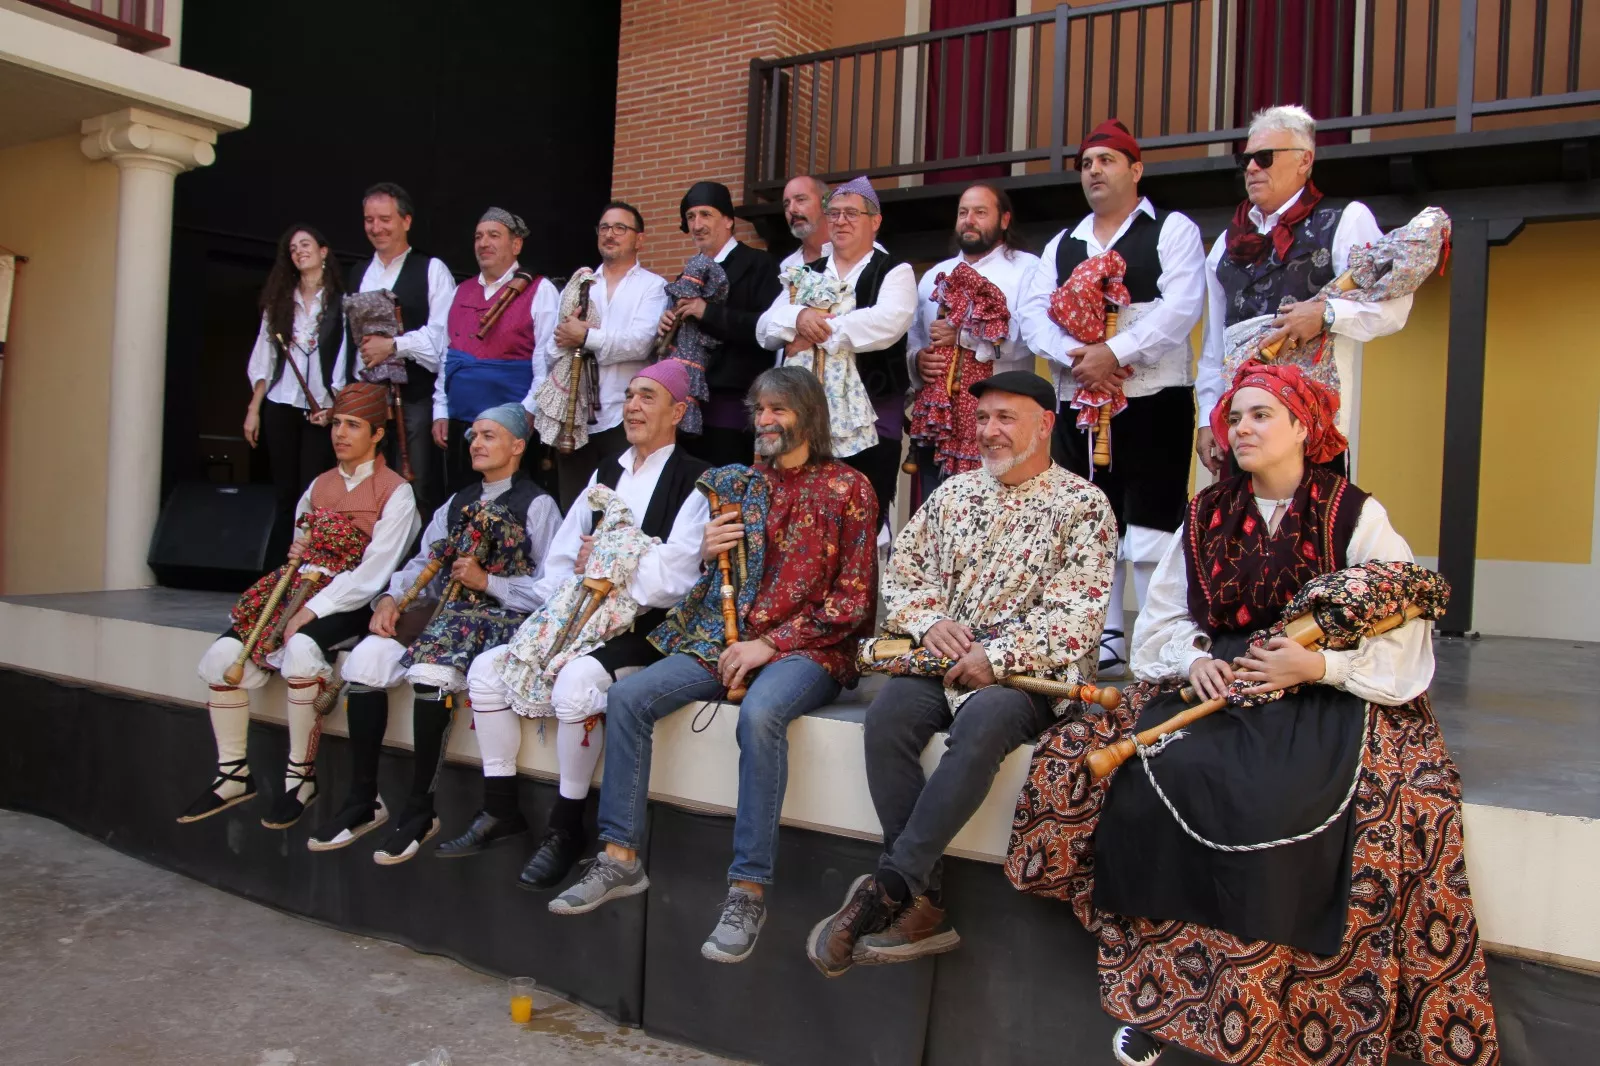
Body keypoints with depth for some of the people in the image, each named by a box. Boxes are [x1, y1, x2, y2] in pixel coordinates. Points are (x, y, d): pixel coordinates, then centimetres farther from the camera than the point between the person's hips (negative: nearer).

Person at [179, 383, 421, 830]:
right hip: (305, 591, 7)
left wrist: (312, 611, -20)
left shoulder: (395, 493, -5)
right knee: (223, 654, -11)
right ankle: (233, 775, 4)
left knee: (301, 648, -35)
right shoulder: (319, 485, 17)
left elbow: (371, 574, -14)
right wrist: (297, 557, 1)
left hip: (352, 604, -7)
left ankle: (301, 778, -19)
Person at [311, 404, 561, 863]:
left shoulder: (537, 505, 3)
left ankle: (420, 809, -20)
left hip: (503, 617, -6)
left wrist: (488, 581, -12)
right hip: (445, 610, 6)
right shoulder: (457, 503, 26)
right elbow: (424, 563, 14)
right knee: (366, 659, -17)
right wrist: (391, 597, -4)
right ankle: (363, 799, -8)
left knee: (431, 670, -33)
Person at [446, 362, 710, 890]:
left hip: (647, 631, -7)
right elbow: (561, 559, 14)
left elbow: (672, 581, -16)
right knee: (487, 668, -6)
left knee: (576, 681, -32)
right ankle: (500, 810, 5)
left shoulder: (694, 482, -6)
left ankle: (566, 827, -14)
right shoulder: (606, 474, 18)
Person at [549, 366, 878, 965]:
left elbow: (854, 601, -7)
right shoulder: (744, 485, 17)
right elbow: (711, 579, 24)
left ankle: (748, 889, -29)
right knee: (628, 696, -14)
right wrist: (705, 553, -1)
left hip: (809, 648, -6)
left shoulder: (848, 489, -1)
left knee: (759, 714, -38)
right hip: (726, 640, 6)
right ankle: (621, 858, -7)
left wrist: (770, 644, -14)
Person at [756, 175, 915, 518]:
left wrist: (818, 332, -14)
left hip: (870, 417, -4)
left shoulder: (895, 271, 1)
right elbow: (765, 331, 7)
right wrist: (799, 316, -15)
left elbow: (887, 323, -19)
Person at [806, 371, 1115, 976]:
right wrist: (928, 619, -4)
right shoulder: (954, 492, 17)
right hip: (943, 658, 5)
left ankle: (887, 887, -28)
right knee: (888, 713, -27)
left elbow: (1077, 615, -10)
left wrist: (998, 658, -18)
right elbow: (902, 568, 16)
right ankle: (924, 904, -24)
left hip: (1030, 672, -4)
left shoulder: (1083, 505, 1)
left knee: (981, 724, -36)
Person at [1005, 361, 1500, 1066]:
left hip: (1325, 699, -3)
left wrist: (1319, 665, -20)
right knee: (1157, 775, -24)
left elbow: (1403, 641, -6)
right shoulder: (1205, 515, 10)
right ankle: (1159, 985, -11)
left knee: (1276, 799, -32)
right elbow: (1162, 619, 12)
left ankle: (1264, 1001, -12)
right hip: (1214, 686, 4)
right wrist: (1194, 657, -8)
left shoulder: (1356, 517, -1)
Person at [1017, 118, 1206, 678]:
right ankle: (1106, 646, 18)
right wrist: (1073, 355, -13)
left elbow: (1181, 307, -11)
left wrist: (1114, 353, -19)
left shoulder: (1173, 230, 4)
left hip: (1154, 403, -5)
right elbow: (1033, 313, 5)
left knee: (1151, 531, -7)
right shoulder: (1062, 244, 18)